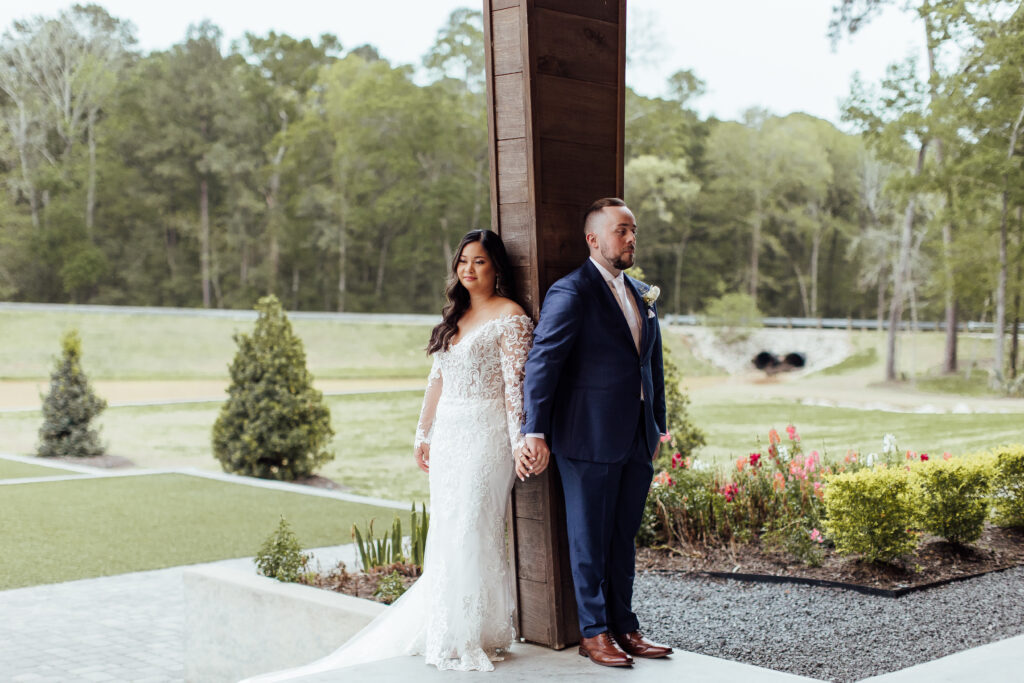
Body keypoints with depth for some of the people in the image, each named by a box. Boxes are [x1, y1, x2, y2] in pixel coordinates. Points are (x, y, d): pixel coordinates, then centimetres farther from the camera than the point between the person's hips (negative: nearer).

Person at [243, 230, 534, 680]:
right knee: (445, 535, 7)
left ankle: (474, 638, 4)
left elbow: (516, 385, -11)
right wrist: (423, 433, 18)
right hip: (448, 435, 7)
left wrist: (520, 441, -17)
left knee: (472, 532, -7)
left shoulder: (510, 317, -6)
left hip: (486, 435, -7)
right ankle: (446, 632, 15)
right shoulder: (453, 316, 16)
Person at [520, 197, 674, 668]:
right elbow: (542, 363, -15)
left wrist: (657, 426, 17)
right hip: (589, 439, -7)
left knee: (623, 537, 15)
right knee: (590, 539, 4)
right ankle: (594, 633, 15)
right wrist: (536, 431, -21)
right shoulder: (570, 294, -10)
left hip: (636, 439, 7)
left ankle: (623, 626, 25)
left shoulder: (643, 294, 14)